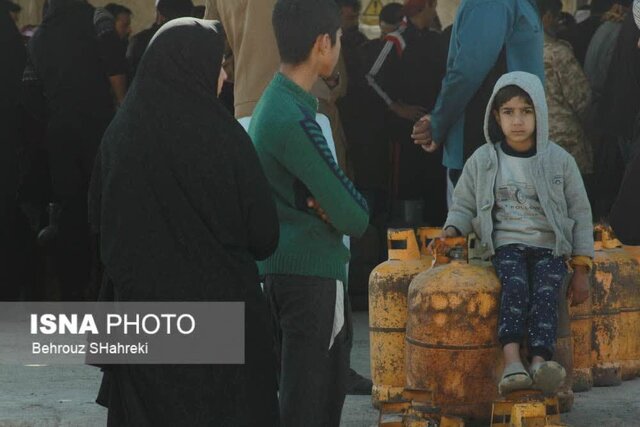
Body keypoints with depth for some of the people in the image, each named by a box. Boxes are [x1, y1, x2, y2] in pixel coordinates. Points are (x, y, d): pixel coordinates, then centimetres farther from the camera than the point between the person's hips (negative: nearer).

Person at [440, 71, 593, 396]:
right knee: (515, 285, -32)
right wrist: (451, 230, -8)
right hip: (506, 244, 0)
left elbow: (580, 213, 10)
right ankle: (512, 363, -48)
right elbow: (464, 205, 16)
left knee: (545, 291, -30)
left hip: (550, 247, 0)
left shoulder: (559, 160, 7)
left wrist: (581, 269, 5)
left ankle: (540, 363, -49)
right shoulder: (482, 161, 9)